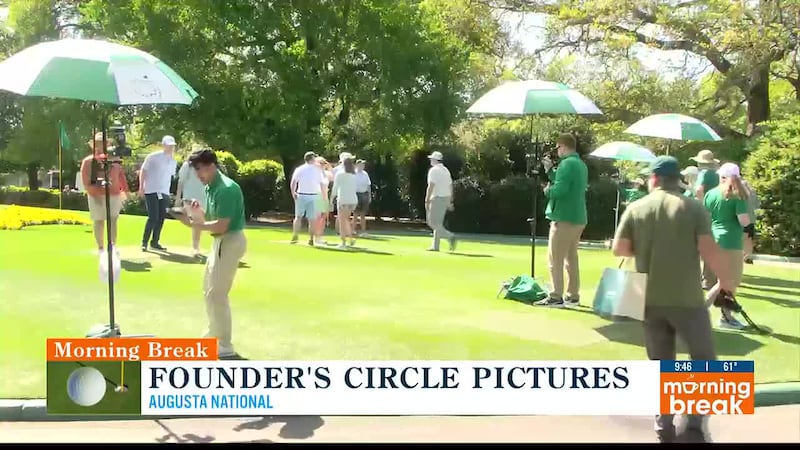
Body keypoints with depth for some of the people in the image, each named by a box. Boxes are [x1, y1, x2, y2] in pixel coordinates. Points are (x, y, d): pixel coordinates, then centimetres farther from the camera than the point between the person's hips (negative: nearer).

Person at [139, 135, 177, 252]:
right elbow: (143, 171, -2)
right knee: (153, 217, -11)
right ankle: (144, 242, 1)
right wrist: (141, 187, -8)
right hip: (151, 191, -6)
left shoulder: (174, 162, 11)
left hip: (165, 193, 6)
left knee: (161, 218, 6)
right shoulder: (153, 157, -6)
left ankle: (155, 242, 18)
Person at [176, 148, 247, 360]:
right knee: (210, 289, 20)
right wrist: (199, 210, 0)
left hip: (230, 242, -11)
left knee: (217, 294, -7)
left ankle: (226, 348, 0)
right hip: (221, 241, 11)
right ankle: (214, 335, 35)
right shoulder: (211, 187, 9)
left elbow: (221, 226, -25)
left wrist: (192, 224, -20)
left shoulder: (226, 189, -22)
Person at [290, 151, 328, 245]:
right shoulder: (318, 170, 2)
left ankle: (294, 236, 5)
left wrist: (293, 193, 6)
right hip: (313, 196, -1)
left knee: (298, 217, 11)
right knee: (312, 219, 3)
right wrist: (325, 196, 9)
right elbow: (323, 185, -1)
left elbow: (293, 183, -5)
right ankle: (311, 239, 3)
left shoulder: (299, 169, 3)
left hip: (301, 195, 1)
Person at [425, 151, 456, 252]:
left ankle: (450, 237, -20)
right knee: (437, 223, 12)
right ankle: (435, 246, 12)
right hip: (446, 198, 9)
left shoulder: (433, 170, -10)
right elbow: (450, 186, 16)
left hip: (437, 198, -9)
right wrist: (450, 202, 19)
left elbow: (430, 187, -18)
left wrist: (427, 201, -16)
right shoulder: (446, 170, 16)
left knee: (434, 223, -6)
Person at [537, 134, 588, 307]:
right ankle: (573, 296, 18)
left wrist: (547, 190, -4)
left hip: (564, 218, -9)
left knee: (555, 259, -5)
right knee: (571, 258, 14)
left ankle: (556, 297, -5)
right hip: (578, 218, 9)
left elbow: (559, 190, -24)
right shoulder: (581, 164, 15)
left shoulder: (567, 164, -15)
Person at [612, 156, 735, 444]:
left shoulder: (635, 209, 1)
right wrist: (725, 280, 3)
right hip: (687, 299, -2)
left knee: (660, 363, 14)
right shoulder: (693, 207, -3)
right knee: (704, 360, 12)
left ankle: (665, 426, 18)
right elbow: (709, 250, -11)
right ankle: (694, 426, 4)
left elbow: (619, 250, -2)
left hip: (650, 299, 2)